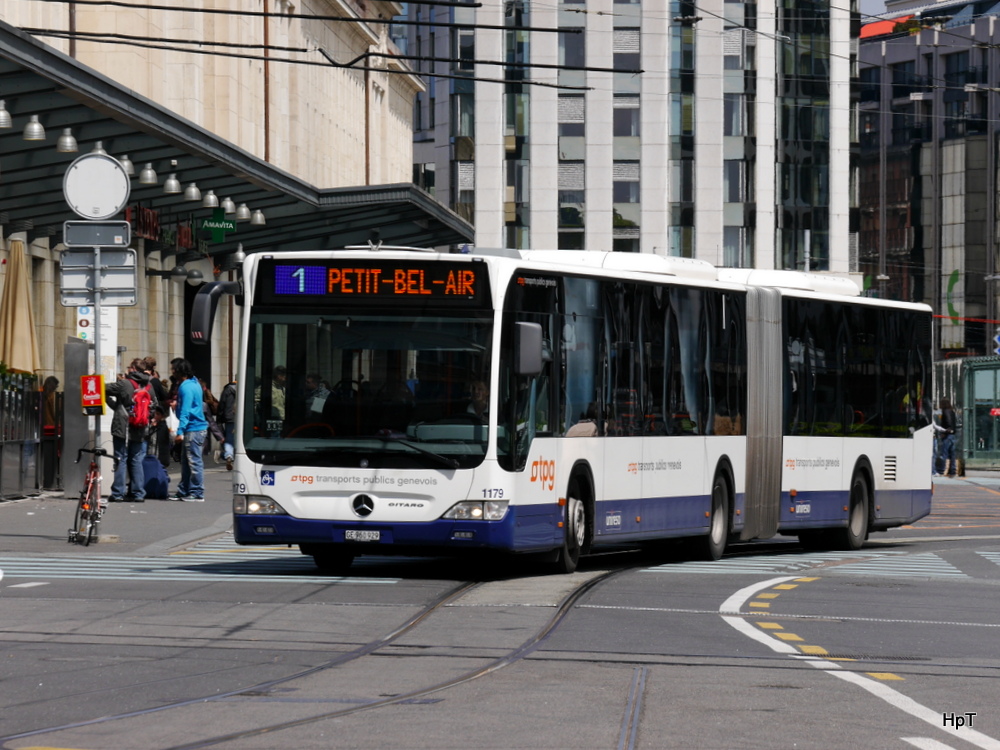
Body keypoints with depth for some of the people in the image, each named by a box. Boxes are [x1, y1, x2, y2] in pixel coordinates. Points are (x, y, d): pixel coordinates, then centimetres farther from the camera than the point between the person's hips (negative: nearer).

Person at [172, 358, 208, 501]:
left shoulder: (186, 387, -15)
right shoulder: (195, 383, 14)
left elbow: (185, 411, -20)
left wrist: (180, 431, -21)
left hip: (193, 430, -11)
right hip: (199, 427, 11)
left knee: (195, 462, -7)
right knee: (186, 462, 15)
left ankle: (197, 494, -6)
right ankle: (183, 492, 20)